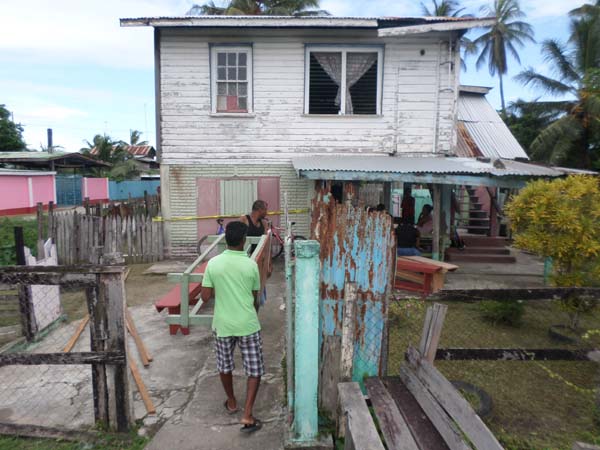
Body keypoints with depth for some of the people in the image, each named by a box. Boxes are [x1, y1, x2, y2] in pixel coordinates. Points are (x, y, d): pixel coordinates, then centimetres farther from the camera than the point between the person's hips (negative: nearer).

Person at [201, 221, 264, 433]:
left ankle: (231, 403, 41)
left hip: (223, 325, 2)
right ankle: (247, 416, 7)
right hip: (247, 325, -2)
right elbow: (255, 299, 0)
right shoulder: (251, 265, -10)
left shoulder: (213, 263, -8)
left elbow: (205, 297, -5)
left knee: (225, 366, 24)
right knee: (254, 370, 10)